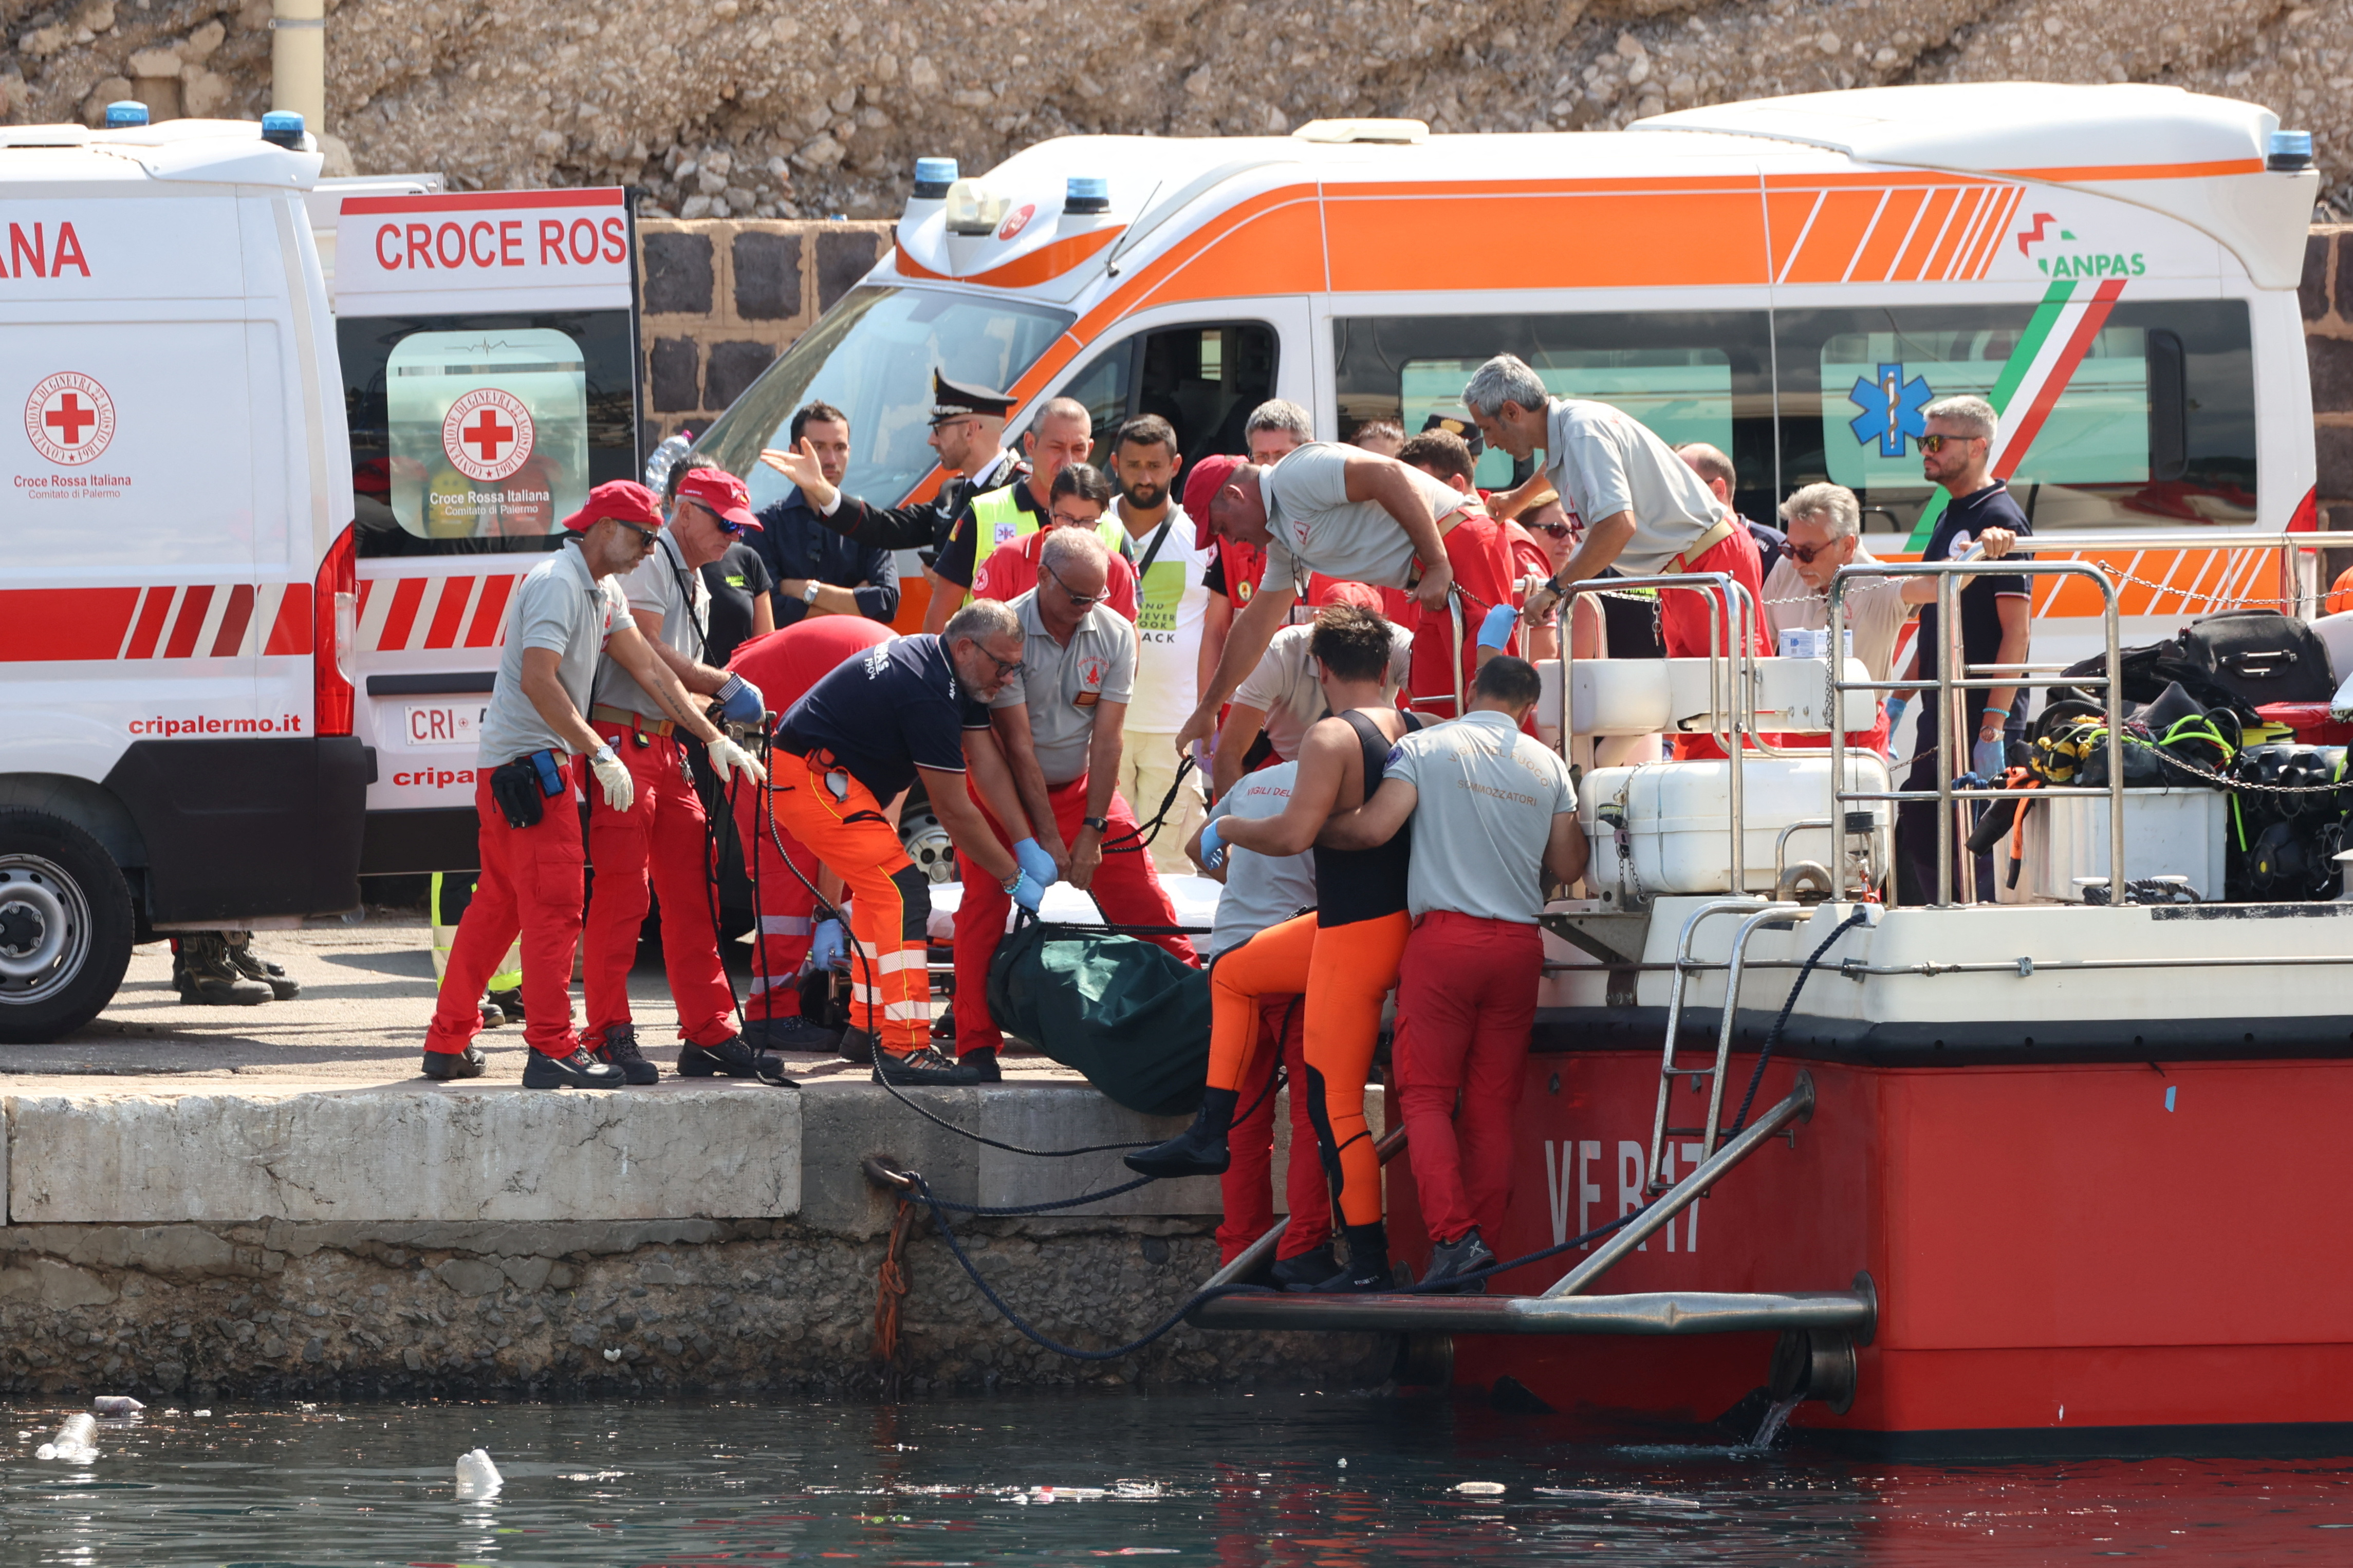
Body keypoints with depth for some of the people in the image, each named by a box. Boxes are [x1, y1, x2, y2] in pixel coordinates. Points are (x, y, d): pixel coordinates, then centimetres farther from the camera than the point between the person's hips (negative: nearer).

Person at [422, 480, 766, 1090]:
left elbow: (649, 669, 16)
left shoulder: (604, 594, 16)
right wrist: (600, 755, -25)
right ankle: (552, 1051, -11)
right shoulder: (557, 583, -16)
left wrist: (713, 738, 9)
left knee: (499, 904, 14)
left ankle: (449, 1042, 19)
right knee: (553, 904, -10)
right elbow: (539, 680, -24)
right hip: (527, 762, -10)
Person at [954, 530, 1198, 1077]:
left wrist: (1091, 832, -17)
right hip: (1006, 789, -3)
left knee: (1145, 903, -2)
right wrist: (1046, 837, -23)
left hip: (1081, 786, 3)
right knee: (985, 906, -16)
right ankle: (976, 1048, -12)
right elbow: (1018, 743, -22)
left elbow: (1105, 740, -12)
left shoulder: (1115, 636, -10)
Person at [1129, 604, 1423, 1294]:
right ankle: (1211, 1134, 22)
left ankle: (1369, 1260, -2)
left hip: (1356, 935, -9)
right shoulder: (1418, 731, 3)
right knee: (1234, 974, 25)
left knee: (1336, 1103, -4)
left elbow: (1295, 833, -27)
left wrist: (1229, 829, -7)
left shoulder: (1332, 739, -19)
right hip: (1403, 919, 9)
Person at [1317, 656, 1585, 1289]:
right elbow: (1567, 868, 12)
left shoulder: (1425, 748, -1)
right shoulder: (1548, 767, 10)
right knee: (1492, 1106, 7)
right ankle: (1482, 1244, 4)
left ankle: (1454, 1236, -19)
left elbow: (1372, 827, -12)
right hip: (1518, 946, 3)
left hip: (1444, 937, -3)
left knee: (1427, 1095, -2)